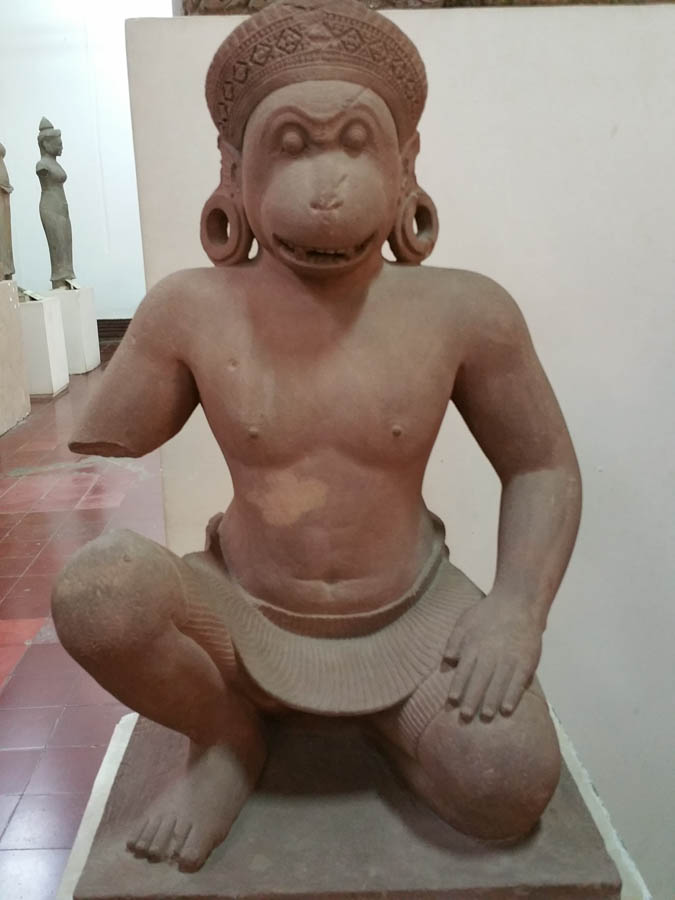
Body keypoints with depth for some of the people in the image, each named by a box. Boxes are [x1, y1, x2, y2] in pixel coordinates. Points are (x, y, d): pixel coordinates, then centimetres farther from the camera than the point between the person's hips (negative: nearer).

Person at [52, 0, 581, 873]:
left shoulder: (463, 311, -11)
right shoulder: (188, 311, -11)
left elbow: (543, 469, -1)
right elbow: (97, 454, 0)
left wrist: (517, 606, -15)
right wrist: (102, 551, -18)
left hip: (409, 616, 1)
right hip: (244, 618, 0)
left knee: (510, 787, -23)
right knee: (95, 595, -29)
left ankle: (378, 709, 12)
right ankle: (227, 735, 4)